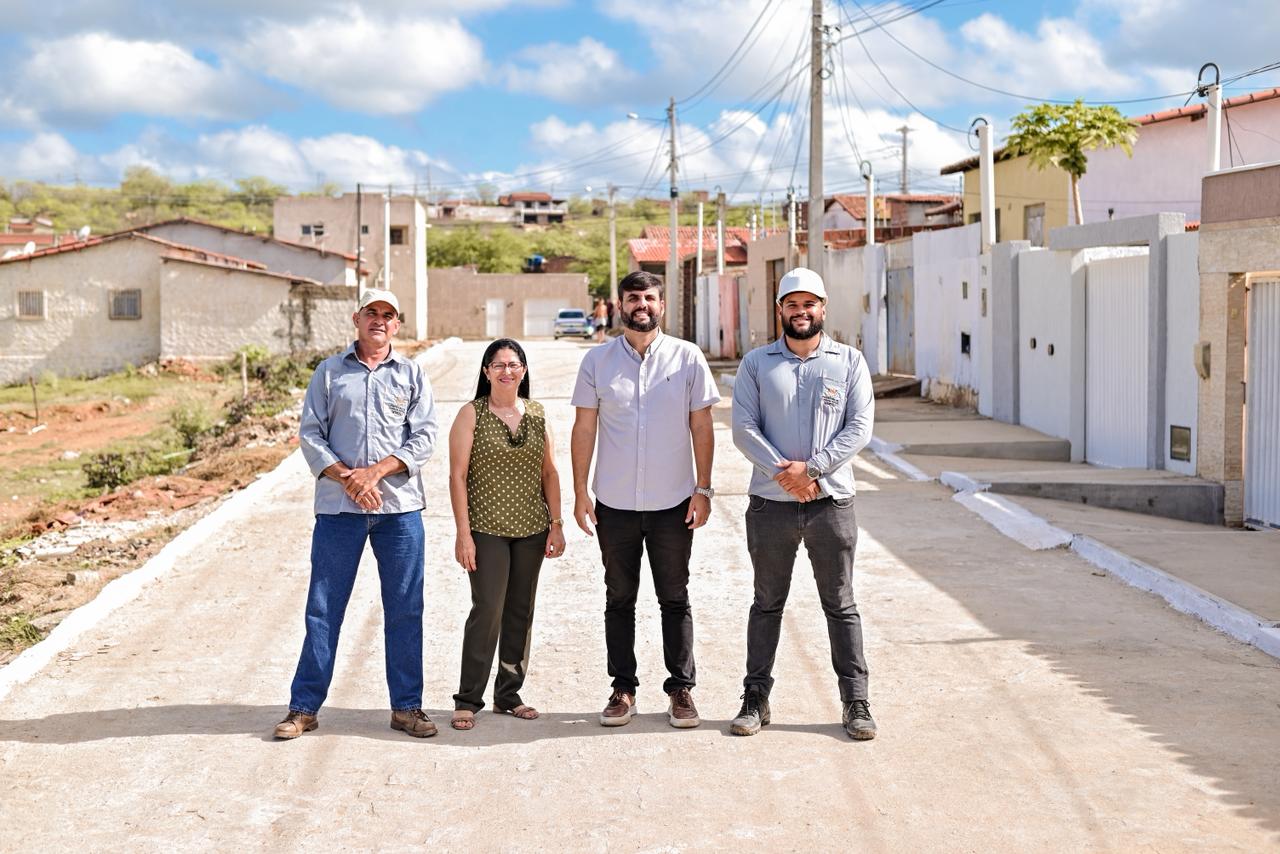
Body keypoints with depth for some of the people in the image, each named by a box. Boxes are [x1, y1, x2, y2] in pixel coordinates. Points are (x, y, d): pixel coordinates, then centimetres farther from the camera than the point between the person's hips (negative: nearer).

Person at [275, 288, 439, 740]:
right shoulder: (329, 372, 9)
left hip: (400, 505, 1)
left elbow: (424, 436, 1)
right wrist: (346, 478, -11)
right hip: (338, 505, 0)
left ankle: (406, 706, 14)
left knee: (405, 610, 4)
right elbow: (310, 434, 3)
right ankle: (304, 706, 11)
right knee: (323, 608, 3)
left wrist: (375, 471, -11)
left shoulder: (412, 374, 9)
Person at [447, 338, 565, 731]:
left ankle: (508, 694, 21)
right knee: (488, 611, -9)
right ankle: (467, 701, 1)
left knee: (521, 612, 9)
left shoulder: (537, 414, 8)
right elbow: (457, 475, -6)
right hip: (487, 529, -4)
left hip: (531, 529, 5)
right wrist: (463, 533, -11)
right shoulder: (471, 414, -4)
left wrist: (556, 524, 5)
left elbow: (550, 472, 11)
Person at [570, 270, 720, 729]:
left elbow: (701, 427, 2)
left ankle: (681, 688, 17)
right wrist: (580, 493, 0)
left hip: (673, 502, -1)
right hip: (615, 503, 1)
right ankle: (623, 689, 19)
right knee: (619, 599, 9)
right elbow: (584, 428, 5)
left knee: (675, 599, 7)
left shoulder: (688, 357, 0)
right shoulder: (598, 360, 2)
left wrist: (703, 489, -2)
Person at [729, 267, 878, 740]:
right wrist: (785, 472, -15)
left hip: (831, 502, 0)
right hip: (770, 503, 1)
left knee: (841, 605, 6)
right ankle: (756, 697, 18)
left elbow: (859, 427, -5)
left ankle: (856, 702, 13)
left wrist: (810, 468, -16)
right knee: (767, 603, 10)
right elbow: (743, 429, -2)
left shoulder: (849, 362, 4)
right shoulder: (756, 363, 5)